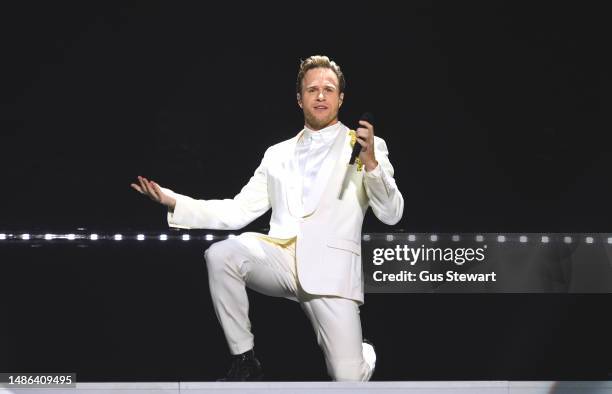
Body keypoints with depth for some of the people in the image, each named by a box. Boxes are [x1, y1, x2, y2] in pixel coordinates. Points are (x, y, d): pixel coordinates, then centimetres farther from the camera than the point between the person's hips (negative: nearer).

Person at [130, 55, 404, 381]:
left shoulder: (368, 146, 9)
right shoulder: (277, 154, 19)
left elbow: (392, 215, -1)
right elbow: (238, 212, 13)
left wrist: (371, 163, -18)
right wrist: (173, 201, 2)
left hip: (331, 267, -3)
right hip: (281, 257, 3)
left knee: (349, 381, -16)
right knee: (220, 253, -29)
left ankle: (363, 352, 25)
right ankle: (244, 361, -11)